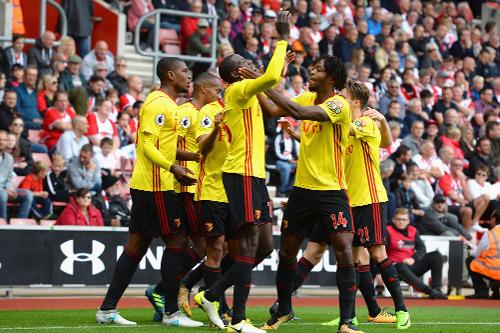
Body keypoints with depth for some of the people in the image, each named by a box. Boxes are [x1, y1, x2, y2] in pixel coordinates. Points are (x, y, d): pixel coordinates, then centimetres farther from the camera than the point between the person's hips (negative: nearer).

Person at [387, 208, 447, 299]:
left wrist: (413, 259, -13)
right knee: (401, 268, -42)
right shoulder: (388, 231, -3)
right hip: (398, 266, -6)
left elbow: (421, 248, 9)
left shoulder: (413, 231, 15)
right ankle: (430, 291, -52)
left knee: (436, 255, -10)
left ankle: (436, 289, -23)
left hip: (413, 265, 6)